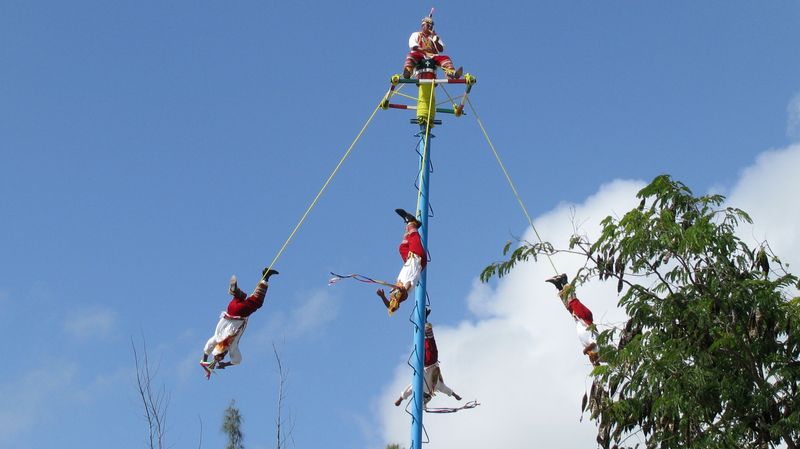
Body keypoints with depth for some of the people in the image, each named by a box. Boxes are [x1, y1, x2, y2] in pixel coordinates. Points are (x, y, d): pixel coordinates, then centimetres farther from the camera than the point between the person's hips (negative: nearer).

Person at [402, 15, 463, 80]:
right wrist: (424, 50, -16)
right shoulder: (415, 35, 19)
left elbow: (441, 49, 15)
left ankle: (451, 73, -51)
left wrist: (436, 41, -5)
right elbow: (413, 47, 1)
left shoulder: (434, 36, 26)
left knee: (445, 58, -24)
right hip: (420, 56, -3)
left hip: (432, 57, 3)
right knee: (411, 55, -36)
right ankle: (408, 71, -63)